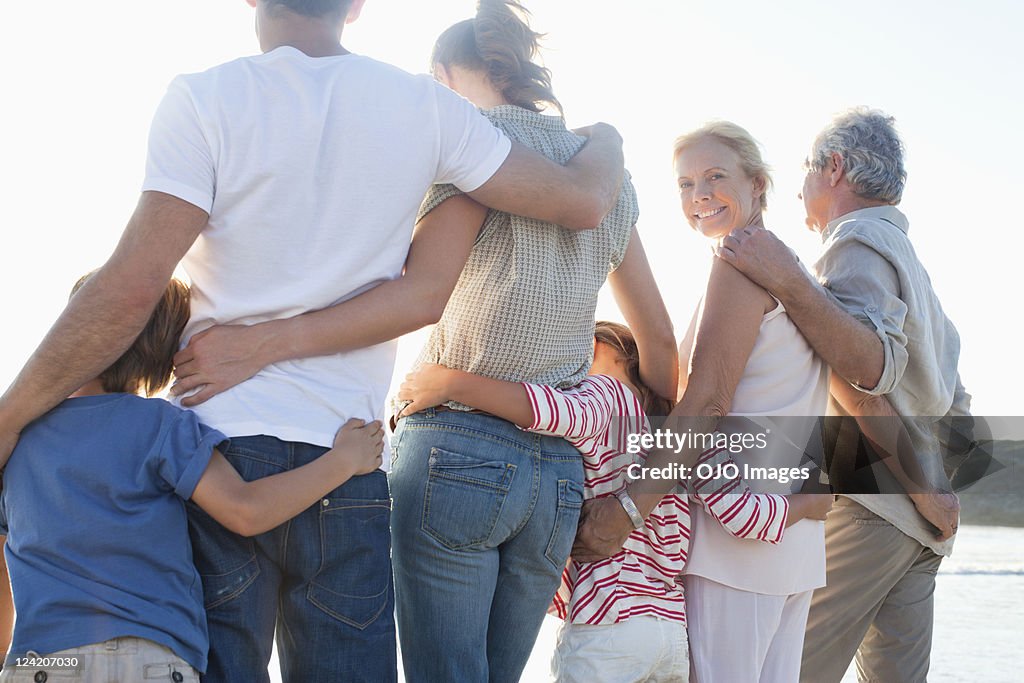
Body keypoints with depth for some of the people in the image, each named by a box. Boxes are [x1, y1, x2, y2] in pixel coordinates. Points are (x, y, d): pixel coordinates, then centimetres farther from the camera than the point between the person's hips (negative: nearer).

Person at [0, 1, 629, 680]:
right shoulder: (426, 105, 4)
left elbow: (132, 288, -11)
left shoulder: (205, 98, -4)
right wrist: (605, 139, 31)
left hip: (218, 440, -2)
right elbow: (580, 201, 8)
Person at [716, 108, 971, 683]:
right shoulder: (910, 261, 26)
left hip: (869, 498, -10)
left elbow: (874, 366, -25)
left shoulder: (858, 241, -6)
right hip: (925, 512, 10)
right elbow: (955, 403, 26)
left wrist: (789, 283, -31)